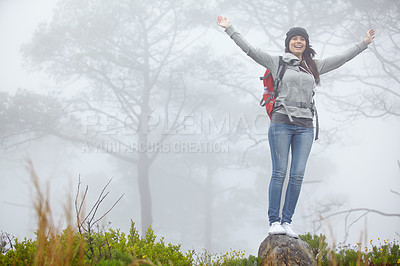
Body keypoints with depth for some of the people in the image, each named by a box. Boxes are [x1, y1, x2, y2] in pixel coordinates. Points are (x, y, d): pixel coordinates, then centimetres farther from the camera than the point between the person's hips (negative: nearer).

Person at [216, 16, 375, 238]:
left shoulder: (314, 67, 19)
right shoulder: (277, 63, 9)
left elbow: (341, 59, 26)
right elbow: (250, 49, 7)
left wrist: (364, 44, 28)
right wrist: (229, 29, 4)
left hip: (305, 127, 3)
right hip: (282, 123, -3)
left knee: (298, 174, -4)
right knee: (279, 172, -8)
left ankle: (287, 221, 1)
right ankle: (274, 221, -5)